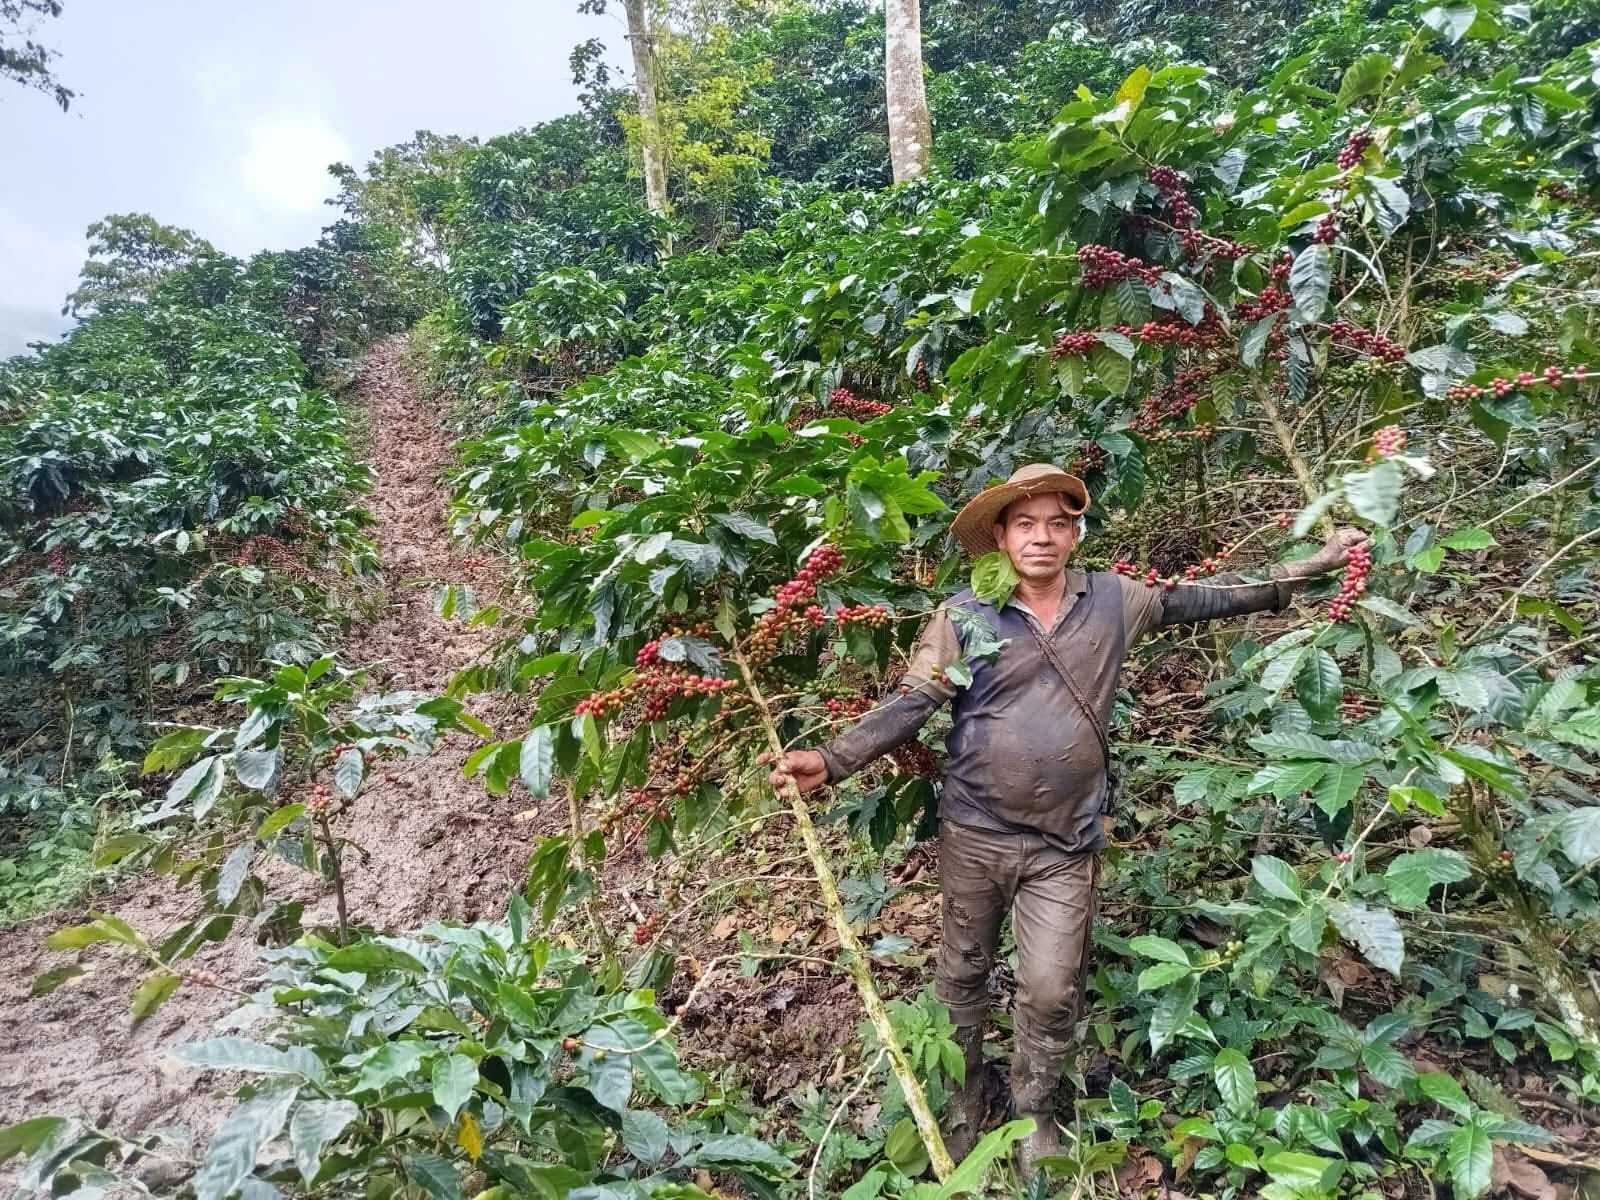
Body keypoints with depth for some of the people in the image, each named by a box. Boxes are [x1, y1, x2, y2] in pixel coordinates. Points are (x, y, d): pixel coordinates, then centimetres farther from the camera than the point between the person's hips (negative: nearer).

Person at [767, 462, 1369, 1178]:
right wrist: (832, 761, -24)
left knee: (1052, 990, 6)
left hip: (1066, 845, 1)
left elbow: (1200, 599, 11)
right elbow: (910, 705, -11)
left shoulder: (1113, 601, 1)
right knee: (963, 972, 16)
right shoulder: (963, 617, -8)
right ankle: (963, 1098, 40)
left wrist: (1306, 568, 10)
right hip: (974, 835, -1)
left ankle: (1034, 1111, 34)